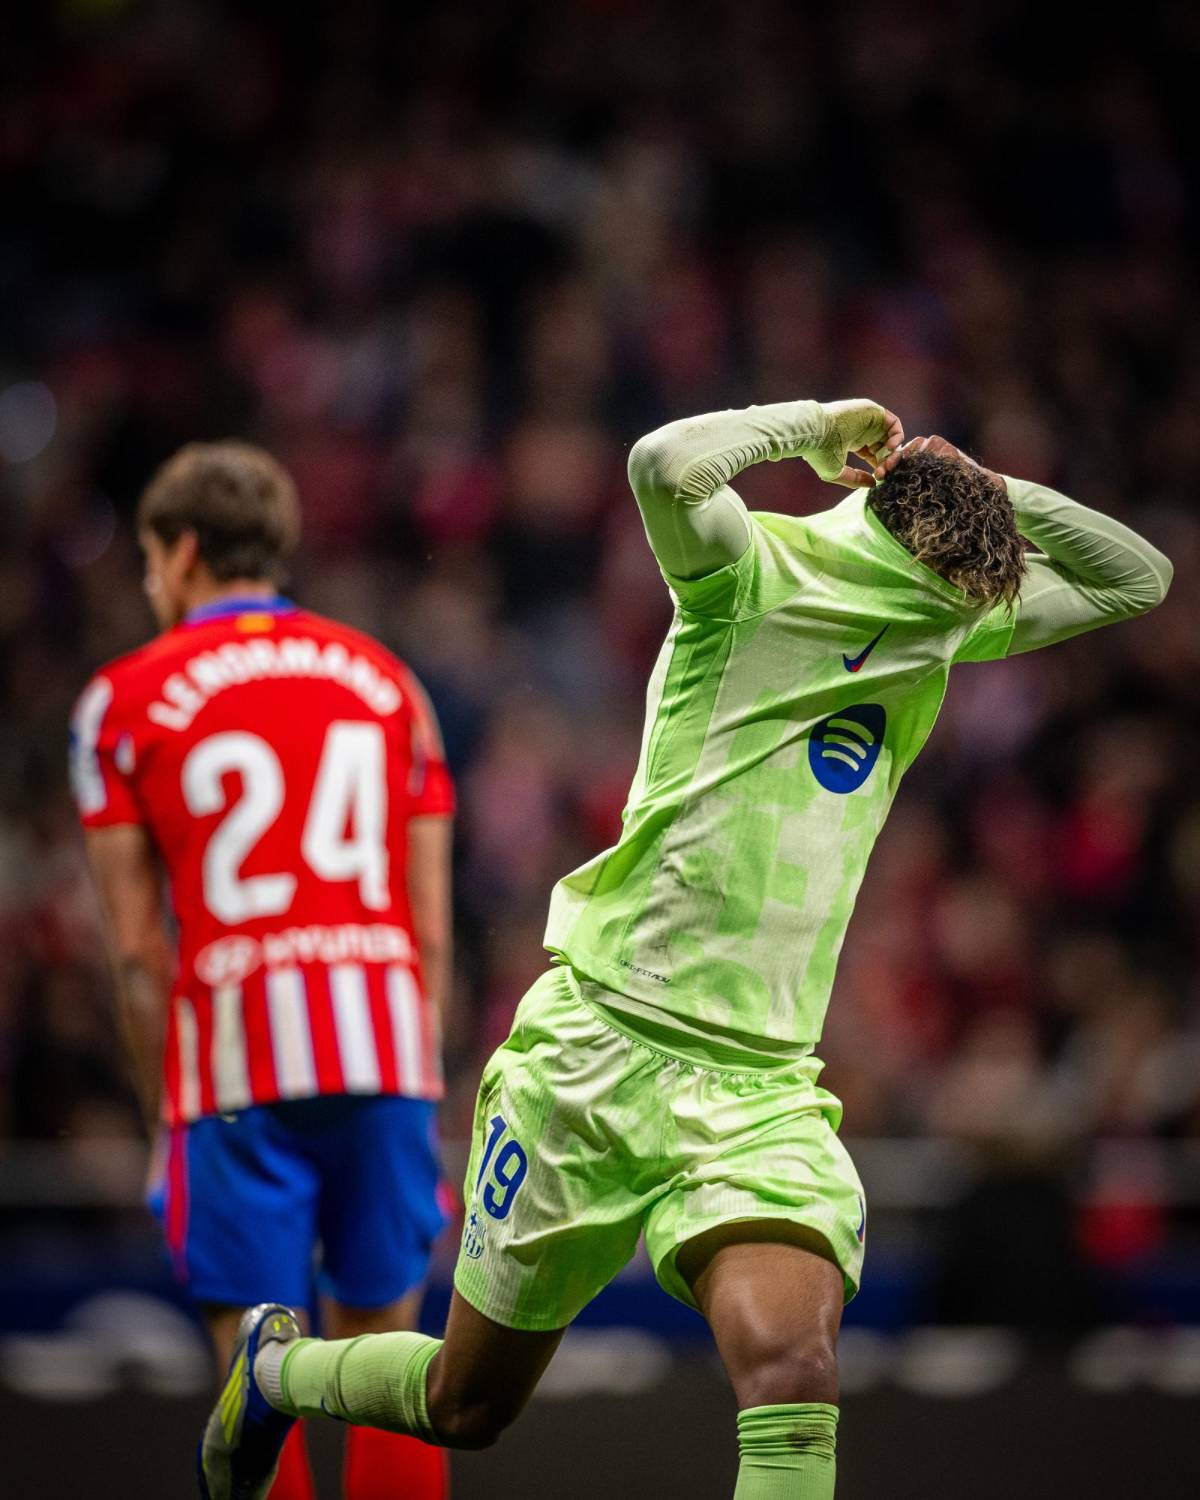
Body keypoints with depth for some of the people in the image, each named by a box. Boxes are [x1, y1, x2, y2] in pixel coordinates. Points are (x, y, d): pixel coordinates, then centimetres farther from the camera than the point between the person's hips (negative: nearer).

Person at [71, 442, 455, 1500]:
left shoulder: (124, 700, 6)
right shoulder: (385, 679, 14)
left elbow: (138, 948, 2)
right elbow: (432, 925, 11)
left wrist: (165, 1114, 9)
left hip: (238, 1057, -3)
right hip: (385, 1041, 3)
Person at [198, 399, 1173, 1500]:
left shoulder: (946, 631, 9)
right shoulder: (757, 574, -8)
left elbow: (1137, 578, 19)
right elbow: (669, 466, -30)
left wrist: (985, 491, 4)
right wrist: (817, 427, -14)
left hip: (764, 1091, 4)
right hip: (600, 1045, -4)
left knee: (793, 1376, -25)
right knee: (465, 1407, 13)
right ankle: (274, 1364, 44)